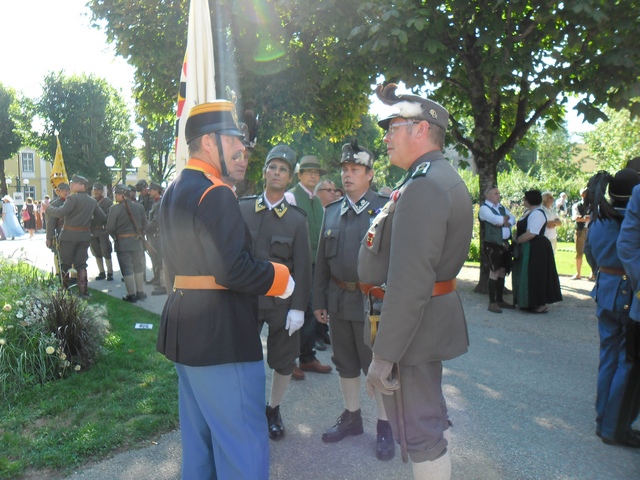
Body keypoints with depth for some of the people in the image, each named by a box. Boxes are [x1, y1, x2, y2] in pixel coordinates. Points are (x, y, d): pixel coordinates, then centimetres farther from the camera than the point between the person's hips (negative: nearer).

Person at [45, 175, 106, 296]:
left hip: (70, 235, -5)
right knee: (81, 264, 9)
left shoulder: (73, 198, -10)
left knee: (65, 263, 7)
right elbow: (102, 217, 14)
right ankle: (83, 291, 4)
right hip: (85, 235, 5)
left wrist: (48, 208, -4)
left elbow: (60, 213, -19)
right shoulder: (92, 201, 11)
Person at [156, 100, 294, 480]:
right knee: (243, 441, 2)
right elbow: (234, 269, -25)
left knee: (199, 434, 22)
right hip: (221, 334, -10)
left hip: (186, 328, 10)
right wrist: (281, 279, -10)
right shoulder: (215, 193, -18)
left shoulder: (174, 192, 12)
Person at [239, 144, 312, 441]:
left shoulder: (297, 219, -2)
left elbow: (303, 266, -4)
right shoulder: (242, 208, 0)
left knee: (283, 361, 12)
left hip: (282, 301, 0)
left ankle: (274, 409, 36)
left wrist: (298, 308, -8)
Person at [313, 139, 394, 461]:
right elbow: (322, 260, 11)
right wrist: (319, 300, 9)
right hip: (338, 300, 5)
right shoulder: (331, 212, 9)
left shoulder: (386, 208, -6)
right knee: (345, 363, 17)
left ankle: (385, 426, 25)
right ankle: (351, 417, 36)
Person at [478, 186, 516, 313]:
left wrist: (504, 221, -11)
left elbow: (513, 220, 9)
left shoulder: (502, 207, 18)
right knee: (494, 272, -8)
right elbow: (498, 220, -22)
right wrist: (506, 218, -2)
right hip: (492, 244, -8)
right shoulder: (484, 208, -7)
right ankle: (492, 303, -3)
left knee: (502, 271, 11)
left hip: (505, 243, 8)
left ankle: (500, 300, 20)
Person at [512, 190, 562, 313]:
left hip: (536, 249, -10)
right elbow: (521, 229, 17)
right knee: (529, 276, 14)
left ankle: (541, 305, 6)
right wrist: (517, 239, 0)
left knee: (536, 276, -3)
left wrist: (516, 241, -13)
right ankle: (533, 303, 23)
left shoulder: (537, 214, -18)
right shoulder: (528, 212, 13)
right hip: (528, 249, 10)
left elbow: (530, 234, -25)